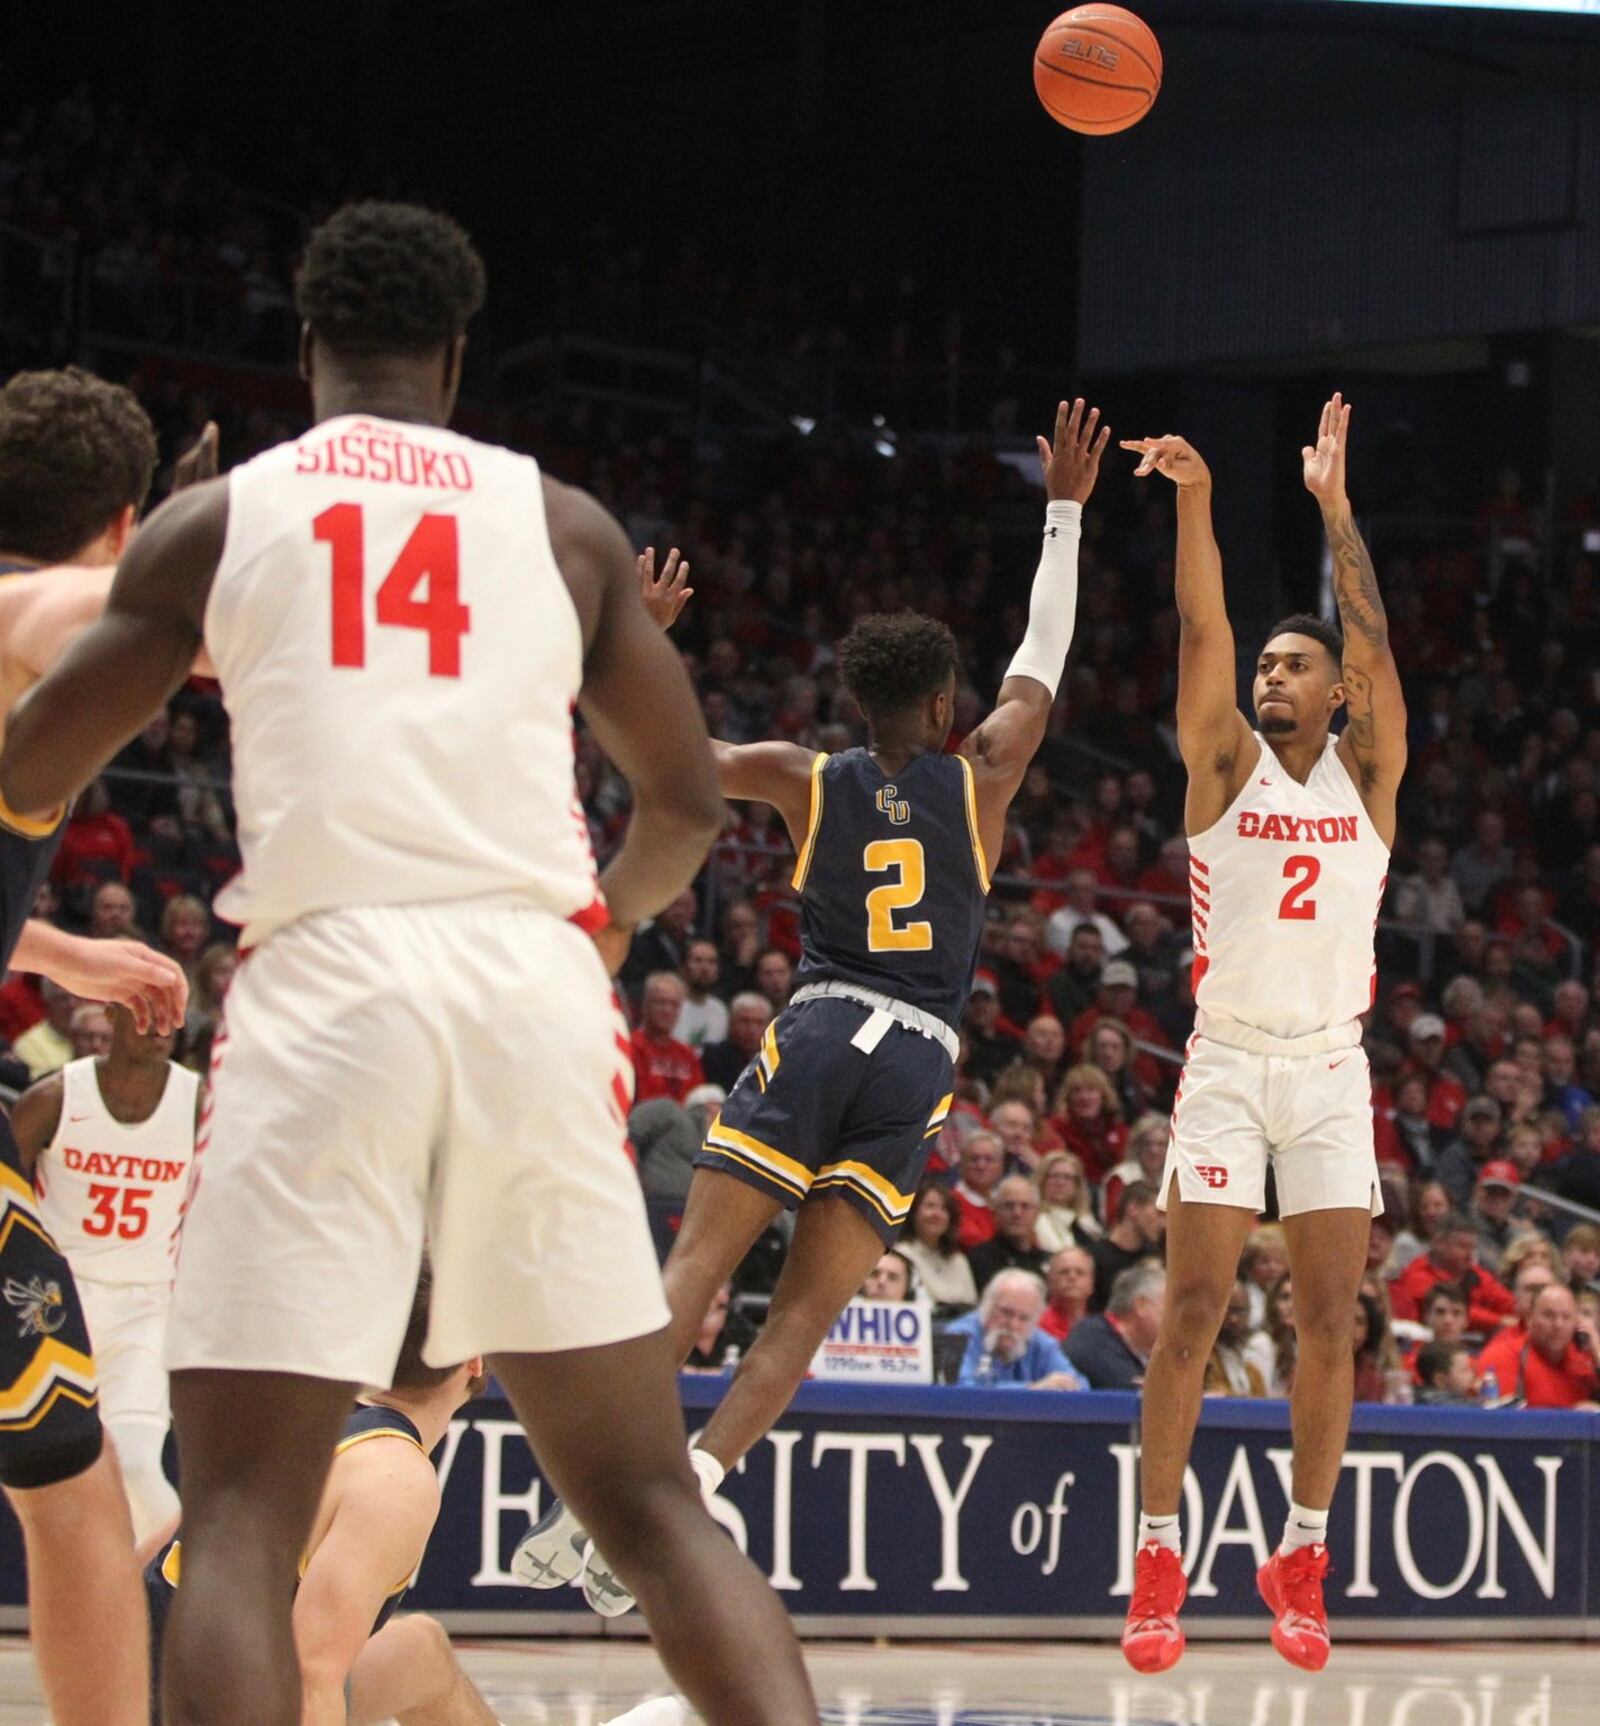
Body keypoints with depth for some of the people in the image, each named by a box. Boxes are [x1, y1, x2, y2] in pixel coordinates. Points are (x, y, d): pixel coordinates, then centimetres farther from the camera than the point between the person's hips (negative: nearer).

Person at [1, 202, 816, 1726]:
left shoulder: (215, 517, 11)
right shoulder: (565, 523, 16)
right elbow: (686, 807, 19)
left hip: (326, 986, -2)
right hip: (537, 987, 2)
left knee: (240, 1516, -1)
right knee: (648, 1503, 10)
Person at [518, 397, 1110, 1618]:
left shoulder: (810, 781, 6)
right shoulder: (980, 775, 6)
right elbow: (1047, 654, 17)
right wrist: (1065, 508, 24)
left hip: (816, 1034, 0)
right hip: (920, 1059, 0)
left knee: (695, 1269, -2)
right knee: (805, 1314, -2)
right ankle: (681, 1496, -20)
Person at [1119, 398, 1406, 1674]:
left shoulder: (1365, 770, 6)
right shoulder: (1226, 763, 5)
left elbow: (1370, 637, -6)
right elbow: (1205, 630, -9)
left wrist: (1334, 503, -14)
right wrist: (1194, 501, -22)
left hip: (1332, 1067, 1)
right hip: (1228, 1060, -1)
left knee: (1329, 1322, -1)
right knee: (1194, 1315, -7)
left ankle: (1303, 1561, 8)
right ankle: (1159, 1561, -4)